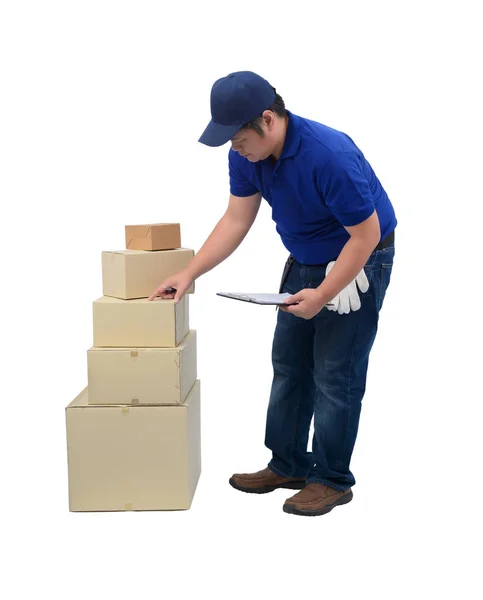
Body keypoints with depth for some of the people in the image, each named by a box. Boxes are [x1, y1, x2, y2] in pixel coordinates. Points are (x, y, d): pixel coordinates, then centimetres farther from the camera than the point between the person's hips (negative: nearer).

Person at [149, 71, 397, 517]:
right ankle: (288, 465, 22)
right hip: (305, 261, 8)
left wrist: (322, 295, -25)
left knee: (335, 372, -4)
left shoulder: (329, 155, -34)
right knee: (288, 363, 10)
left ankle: (334, 480, 10)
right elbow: (237, 220, -3)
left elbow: (366, 235, -27)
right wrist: (189, 273, -9)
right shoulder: (247, 155, -12)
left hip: (358, 260, -8)